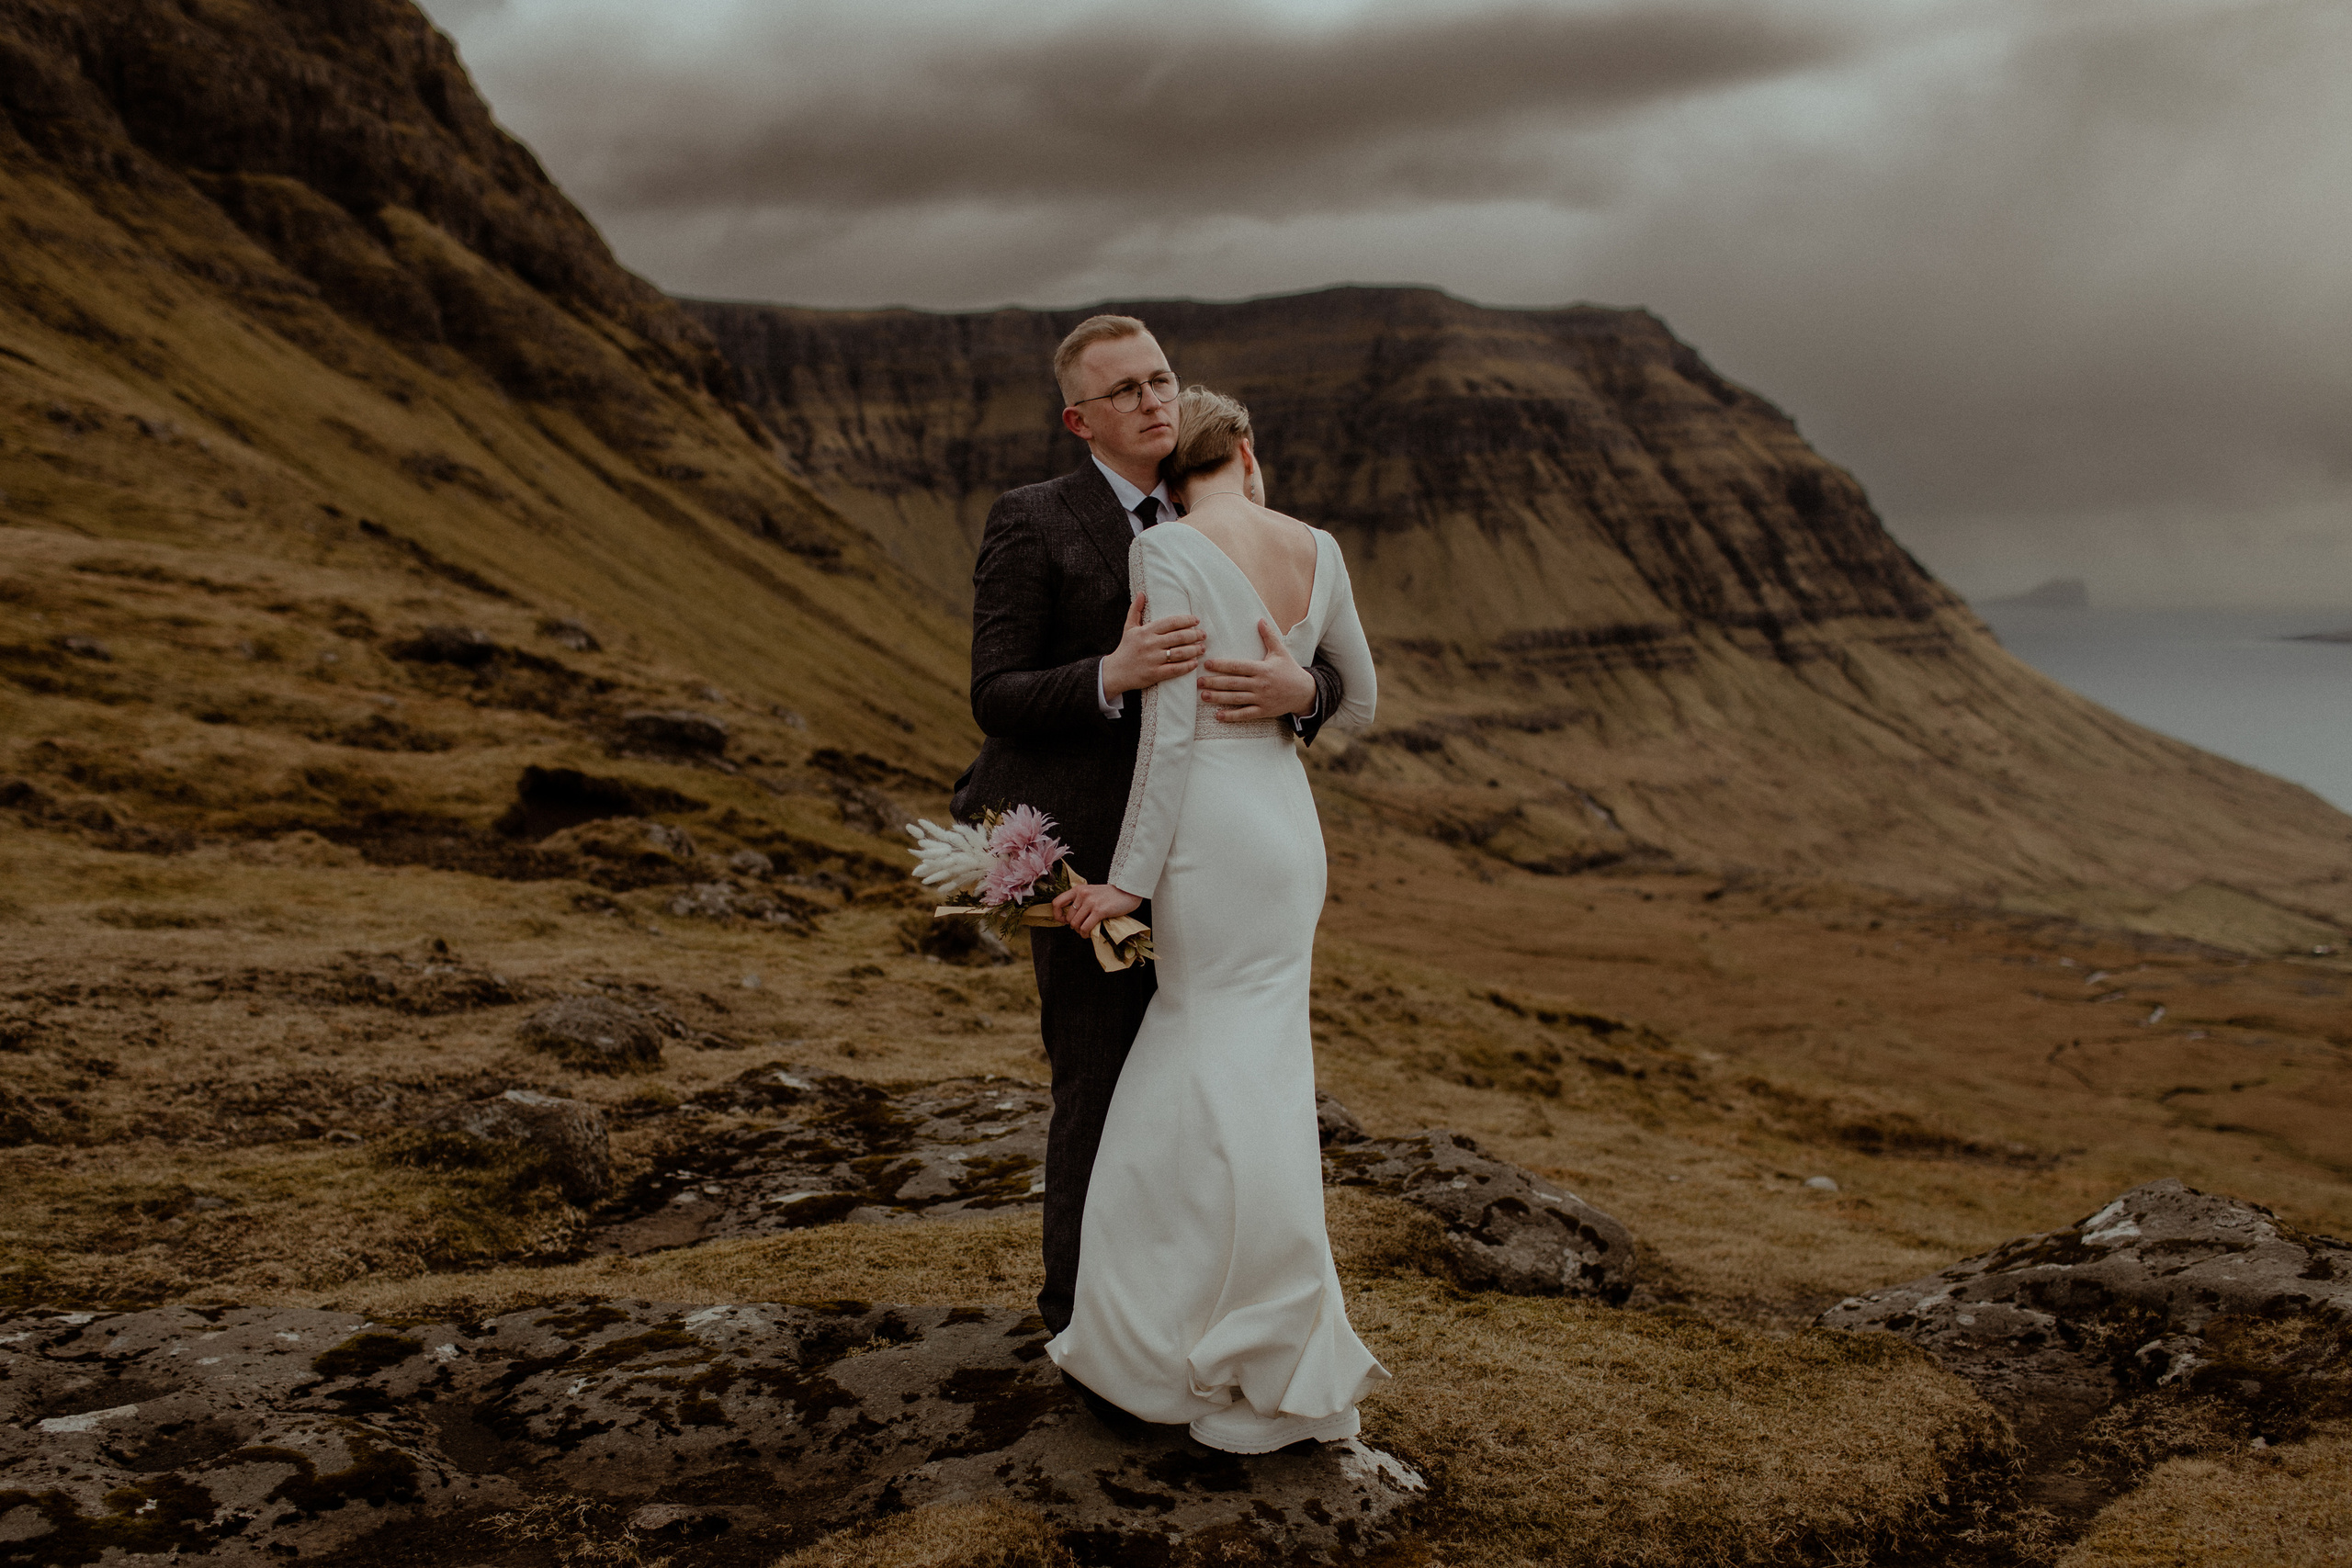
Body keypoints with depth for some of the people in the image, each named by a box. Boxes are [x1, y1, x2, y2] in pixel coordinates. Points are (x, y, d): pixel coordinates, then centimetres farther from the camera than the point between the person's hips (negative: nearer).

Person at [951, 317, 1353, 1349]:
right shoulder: (1031, 524, -7)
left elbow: (1331, 680, 2)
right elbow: (997, 698, -13)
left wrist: (1296, 687, -23)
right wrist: (1114, 674, -30)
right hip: (1091, 856, -6)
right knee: (1101, 1083, 1)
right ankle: (1082, 1306, 21)